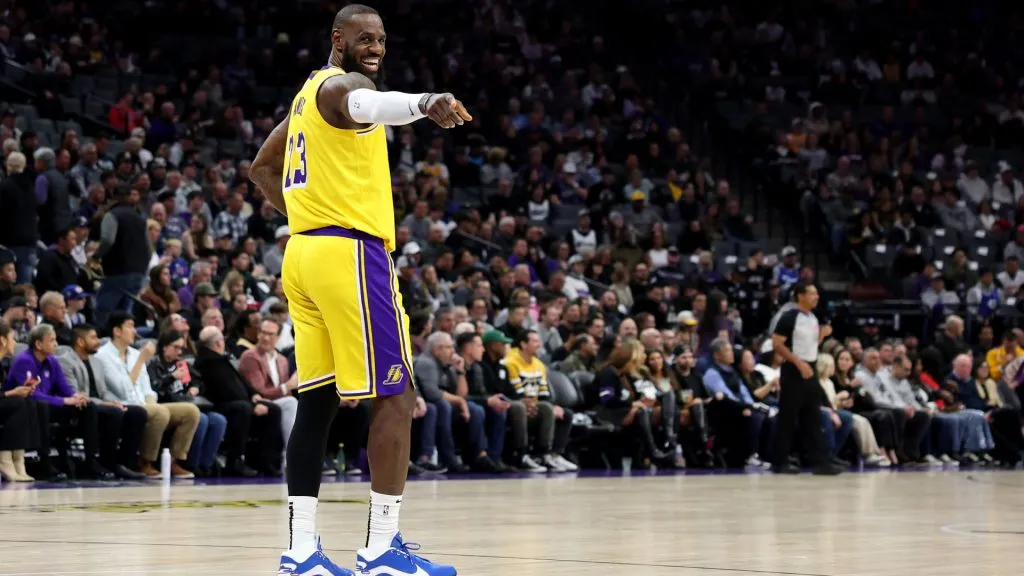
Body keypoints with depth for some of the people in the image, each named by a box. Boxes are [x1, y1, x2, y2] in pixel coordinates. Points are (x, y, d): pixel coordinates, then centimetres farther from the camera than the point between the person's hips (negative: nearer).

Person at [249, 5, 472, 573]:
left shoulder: (309, 94, 20)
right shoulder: (341, 84, -9)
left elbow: (262, 167, 32)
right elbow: (364, 106, -37)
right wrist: (424, 103, -58)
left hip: (304, 251, 10)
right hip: (350, 252, -10)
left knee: (316, 400, 8)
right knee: (395, 397, -6)